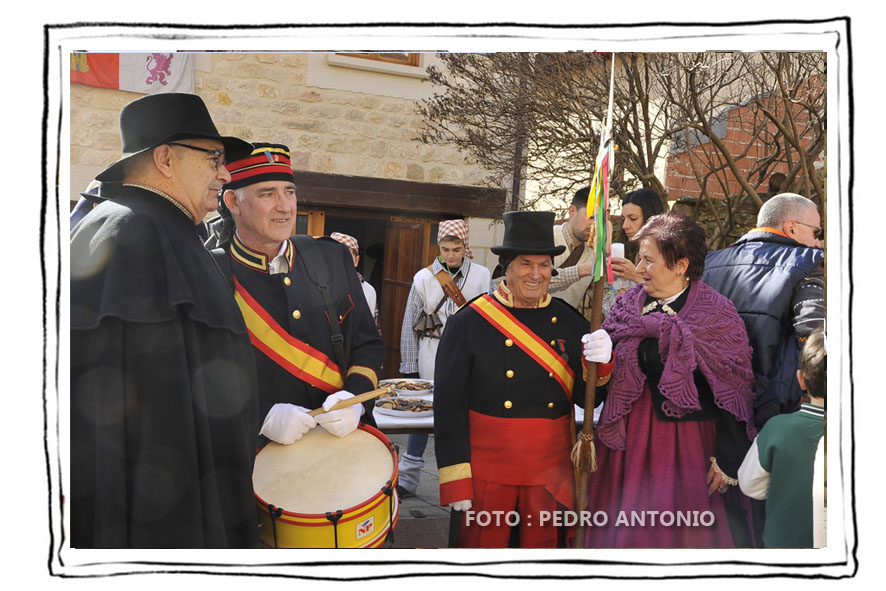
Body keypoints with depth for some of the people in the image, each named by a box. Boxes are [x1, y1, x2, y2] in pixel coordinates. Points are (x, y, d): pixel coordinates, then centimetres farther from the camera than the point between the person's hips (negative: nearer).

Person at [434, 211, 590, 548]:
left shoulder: (570, 322, 3)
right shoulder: (469, 321, -8)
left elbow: (586, 397, 6)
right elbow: (449, 404, -8)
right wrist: (456, 482, -9)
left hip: (550, 469, 3)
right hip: (488, 467, -3)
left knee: (543, 543, 18)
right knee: (482, 543, 11)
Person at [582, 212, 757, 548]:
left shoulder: (718, 315, -8)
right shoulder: (627, 304, 4)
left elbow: (733, 393, -8)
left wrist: (727, 460, -9)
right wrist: (599, 355, -16)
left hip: (689, 444, -3)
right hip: (630, 442, 4)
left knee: (683, 533, 8)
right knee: (629, 532, 12)